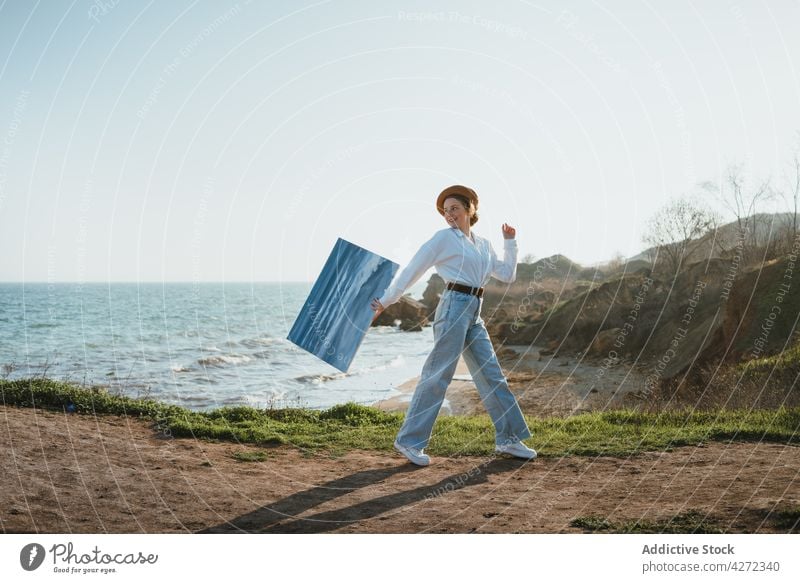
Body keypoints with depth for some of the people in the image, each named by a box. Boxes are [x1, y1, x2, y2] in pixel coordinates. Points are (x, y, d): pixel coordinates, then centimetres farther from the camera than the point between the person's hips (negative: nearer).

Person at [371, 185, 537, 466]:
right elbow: (413, 269, -2)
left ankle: (508, 438, 17)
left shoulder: (484, 245, 19)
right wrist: (386, 301, -4)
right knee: (438, 375, -8)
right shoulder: (444, 237, 0)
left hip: (474, 315, 7)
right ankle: (409, 440, 0)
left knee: (492, 375, 8)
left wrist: (510, 242, 18)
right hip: (454, 307, -7)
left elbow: (508, 275, 20)